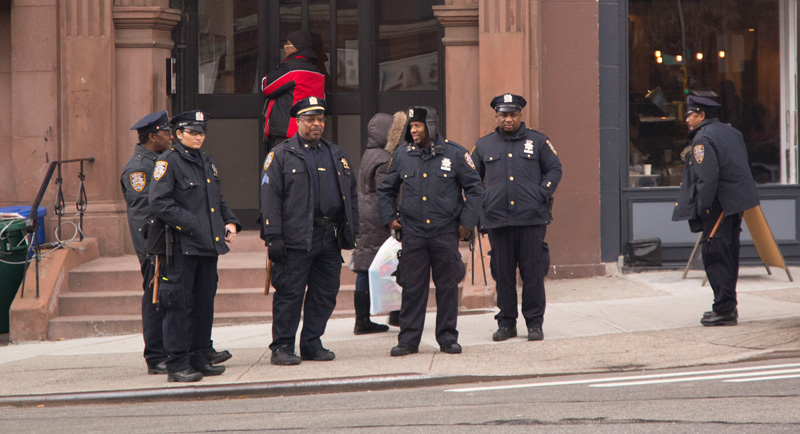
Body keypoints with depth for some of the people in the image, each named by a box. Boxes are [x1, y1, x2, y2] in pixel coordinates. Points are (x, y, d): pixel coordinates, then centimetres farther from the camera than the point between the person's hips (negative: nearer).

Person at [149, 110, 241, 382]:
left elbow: (218, 201, 27)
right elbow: (159, 203, -16)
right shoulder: (168, 162, -6)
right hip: (181, 246, -8)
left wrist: (230, 222, 8)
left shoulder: (207, 163, 18)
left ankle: (200, 359, 19)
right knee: (179, 305, -6)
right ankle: (177, 365, -3)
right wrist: (190, 224, -19)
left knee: (204, 303, 11)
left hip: (209, 246, 8)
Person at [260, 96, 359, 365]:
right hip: (296, 239, -5)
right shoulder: (281, 156, 2)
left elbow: (351, 194, 21)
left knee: (325, 294, 7)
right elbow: (270, 198, -4)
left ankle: (312, 344, 17)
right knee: (289, 293, -4)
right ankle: (282, 347, 3)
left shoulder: (336, 154, 18)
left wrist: (351, 230, 11)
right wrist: (273, 237, -12)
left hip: (330, 239, 5)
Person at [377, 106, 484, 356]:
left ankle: (448, 338, 12)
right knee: (412, 288, 1)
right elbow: (385, 190, 19)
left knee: (447, 287, 3)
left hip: (446, 233, -1)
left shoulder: (454, 154, 0)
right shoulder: (401, 156, 6)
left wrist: (466, 222, 0)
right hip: (413, 234, 1)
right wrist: (389, 218, 9)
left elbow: (475, 189, 6)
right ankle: (408, 340, 7)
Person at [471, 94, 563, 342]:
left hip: (532, 219, -1)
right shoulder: (483, 145, 12)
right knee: (503, 274, 3)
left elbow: (554, 169, 10)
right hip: (497, 219, 2)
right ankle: (506, 323, 11)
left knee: (533, 272, -2)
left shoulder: (538, 141, 8)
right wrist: (481, 202, 4)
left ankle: (535, 323, 5)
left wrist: (542, 195, -3)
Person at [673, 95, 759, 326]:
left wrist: (702, 210, -14)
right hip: (737, 203, 10)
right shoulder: (731, 132, 15)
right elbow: (742, 166, 20)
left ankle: (724, 310, -10)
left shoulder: (703, 139, -13)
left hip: (720, 204, -10)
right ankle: (728, 306, 21)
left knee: (715, 255, -7)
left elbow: (707, 179, -21)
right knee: (729, 254, 15)